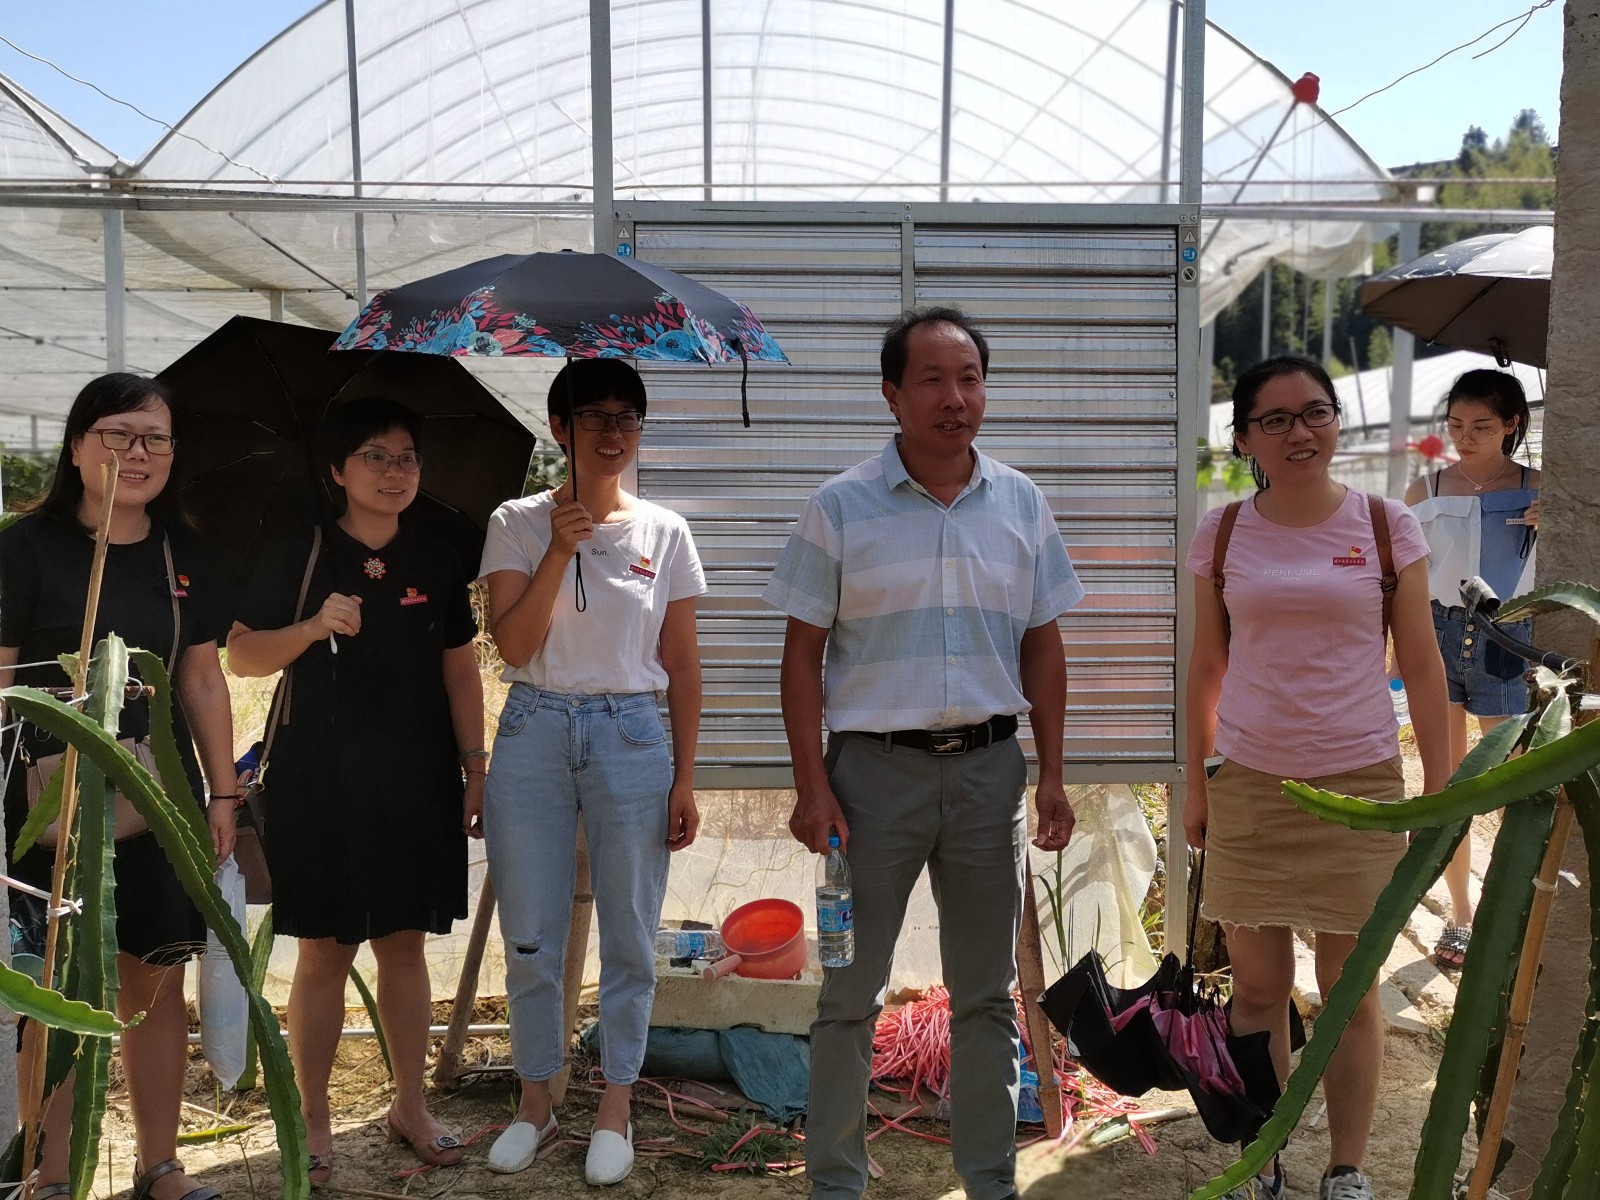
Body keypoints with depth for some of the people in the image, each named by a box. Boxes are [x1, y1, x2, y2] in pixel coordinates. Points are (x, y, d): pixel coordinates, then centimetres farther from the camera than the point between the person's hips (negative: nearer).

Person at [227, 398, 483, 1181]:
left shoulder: (436, 562, 6)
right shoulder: (297, 555, -2)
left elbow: (460, 671, 9)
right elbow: (241, 656, -3)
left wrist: (474, 766, 5)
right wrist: (312, 627, -20)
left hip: (416, 784, 3)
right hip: (319, 782, -2)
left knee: (403, 945, 9)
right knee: (323, 952, 3)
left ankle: (410, 1106, 23)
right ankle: (312, 1120, 18)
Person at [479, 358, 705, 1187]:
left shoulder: (665, 534, 2)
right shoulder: (518, 524, 1)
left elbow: (682, 666, 4)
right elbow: (513, 646, -8)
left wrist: (684, 778, 1)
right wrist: (560, 549, -16)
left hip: (631, 737, 0)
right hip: (535, 732, 0)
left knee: (629, 937, 6)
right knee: (530, 937, 8)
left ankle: (614, 1112, 23)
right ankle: (536, 1102, 27)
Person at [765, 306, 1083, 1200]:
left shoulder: (1022, 505, 5)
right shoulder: (842, 508, -4)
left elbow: (1043, 646, 10)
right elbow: (803, 654, -3)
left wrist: (1052, 774, 5)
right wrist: (811, 785, -9)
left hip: (990, 766, 3)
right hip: (875, 766, -2)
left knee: (988, 995, 13)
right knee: (851, 994, 6)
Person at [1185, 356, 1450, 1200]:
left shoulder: (1386, 526, -2)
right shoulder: (1221, 534, 1)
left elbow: (1421, 666, 1)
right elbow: (1206, 669, 7)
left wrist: (1441, 788, -1)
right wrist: (1196, 787, 8)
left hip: (1358, 784, -1)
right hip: (1248, 784, 1)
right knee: (1257, 989, 9)